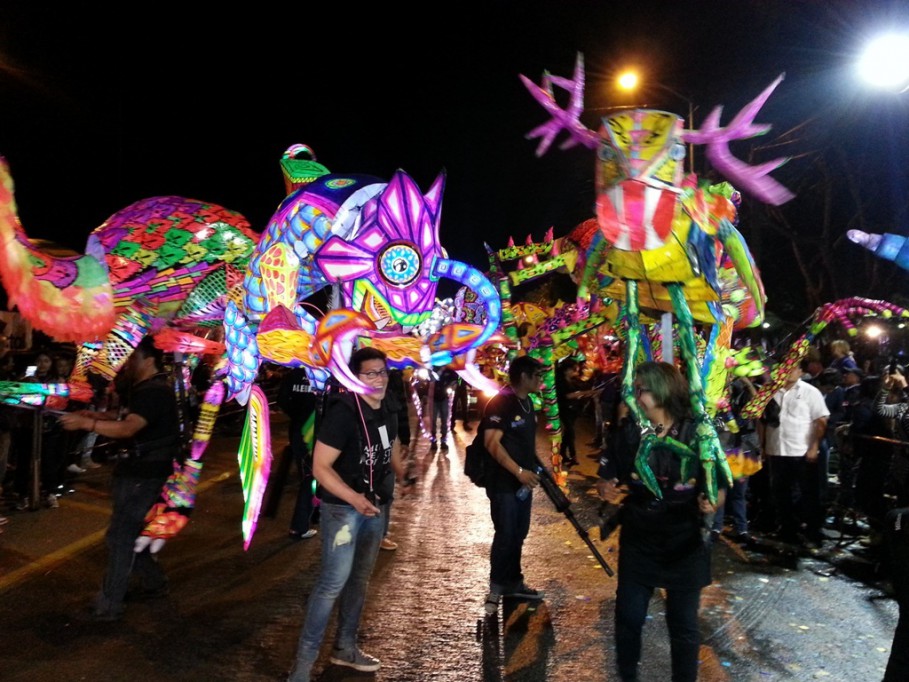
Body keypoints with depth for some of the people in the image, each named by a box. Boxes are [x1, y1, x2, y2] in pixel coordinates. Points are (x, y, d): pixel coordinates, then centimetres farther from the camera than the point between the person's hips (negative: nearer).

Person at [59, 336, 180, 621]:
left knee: (121, 537, -4)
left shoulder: (156, 393, -20)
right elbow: (131, 421, 20)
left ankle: (109, 606, 5)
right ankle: (155, 582, 31)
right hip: (137, 472, 11)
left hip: (144, 477, -11)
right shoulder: (147, 389, 15)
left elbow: (127, 429, -30)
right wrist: (98, 415, 7)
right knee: (131, 533, 18)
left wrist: (85, 423, -29)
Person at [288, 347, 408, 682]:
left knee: (360, 577, 17)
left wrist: (405, 478, 7)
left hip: (376, 506, 8)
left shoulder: (388, 413, 3)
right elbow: (320, 467, -23)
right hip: (343, 507, -8)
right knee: (334, 581, -8)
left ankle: (345, 647, 33)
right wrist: (354, 498, -34)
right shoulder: (342, 413, -21)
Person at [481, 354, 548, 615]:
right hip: (503, 482, -9)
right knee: (505, 535, -3)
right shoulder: (500, 403, -18)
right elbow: (492, 443, -26)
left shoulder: (527, 402, 10)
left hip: (524, 481, 9)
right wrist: (519, 471, -28)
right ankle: (496, 588, 12)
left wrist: (539, 463, 12)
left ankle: (513, 582, 29)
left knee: (518, 534, 16)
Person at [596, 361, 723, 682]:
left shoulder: (698, 436, -13)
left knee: (683, 624, 14)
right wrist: (607, 491, -22)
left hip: (685, 545, -1)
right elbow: (604, 479, 0)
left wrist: (711, 502, -26)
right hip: (637, 544, 2)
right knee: (628, 618, 11)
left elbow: (718, 487, -4)